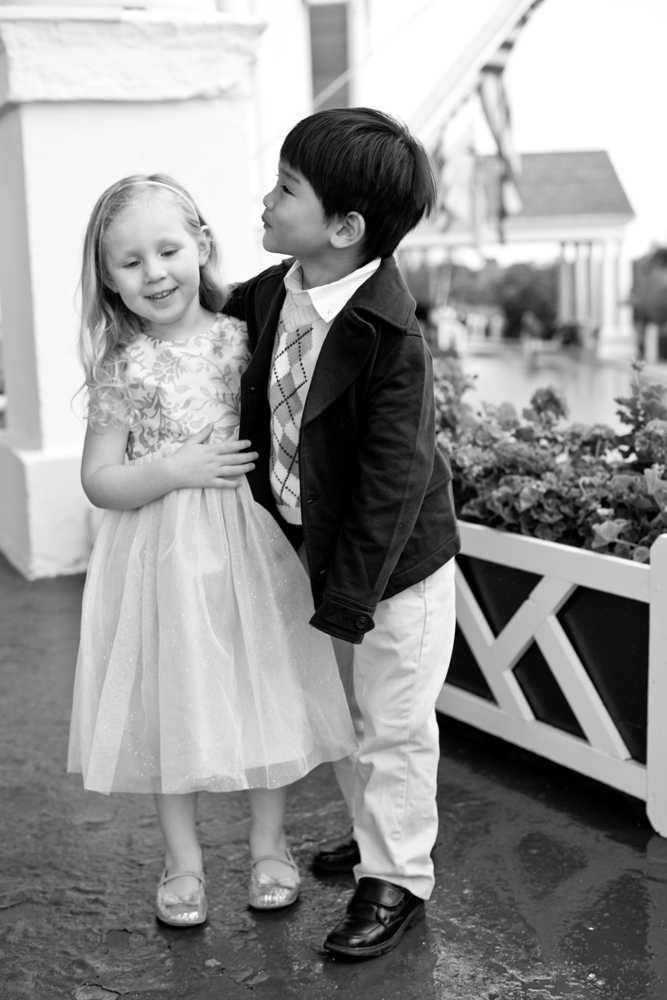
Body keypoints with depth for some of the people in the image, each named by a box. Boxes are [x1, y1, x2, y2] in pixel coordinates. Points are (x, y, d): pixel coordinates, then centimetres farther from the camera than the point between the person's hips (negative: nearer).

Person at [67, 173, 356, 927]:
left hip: (251, 546, 1)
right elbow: (99, 480, -7)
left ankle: (268, 843, 31)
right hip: (163, 555, -1)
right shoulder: (123, 368, -7)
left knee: (263, 691, 11)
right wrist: (176, 469, -20)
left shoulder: (243, 340, -3)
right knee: (173, 700, 9)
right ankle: (182, 861, 28)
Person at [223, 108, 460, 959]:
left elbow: (392, 483, -25)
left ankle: (397, 879, 24)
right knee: (339, 707, 22)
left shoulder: (392, 339, -28)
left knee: (394, 723, 8)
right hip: (315, 549, 8)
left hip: (394, 563, -7)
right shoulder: (267, 296, -6)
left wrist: (347, 599, -23)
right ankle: (374, 829, 44)